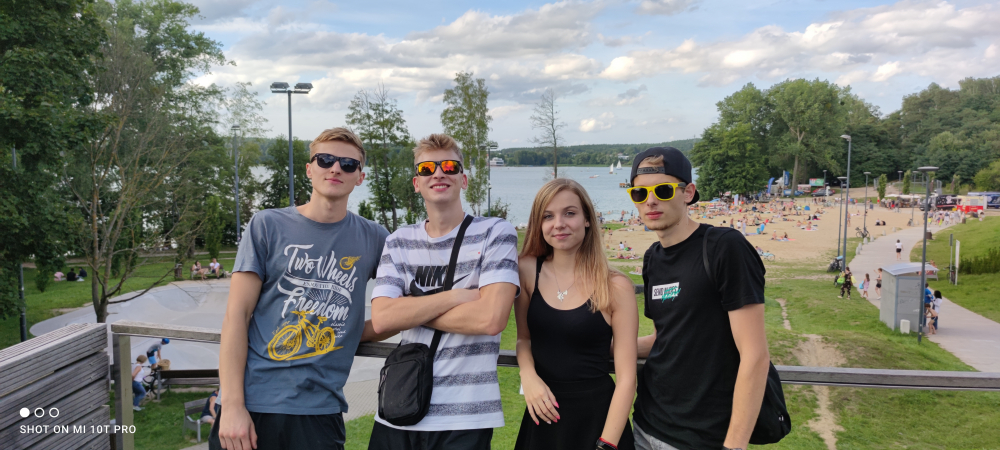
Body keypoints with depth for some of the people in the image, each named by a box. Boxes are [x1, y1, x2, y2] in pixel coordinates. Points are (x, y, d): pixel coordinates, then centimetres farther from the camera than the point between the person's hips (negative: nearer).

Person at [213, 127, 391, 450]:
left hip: (320, 411, 1)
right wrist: (232, 406, -10)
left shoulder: (373, 239, 5)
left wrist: (355, 332, 0)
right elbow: (236, 316, -3)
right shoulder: (267, 226, 1)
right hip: (251, 405, -1)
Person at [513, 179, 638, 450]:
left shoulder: (616, 286, -11)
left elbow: (626, 377, -10)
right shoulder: (527, 270, -3)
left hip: (597, 414, -3)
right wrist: (527, 375, -10)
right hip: (542, 413, 3)